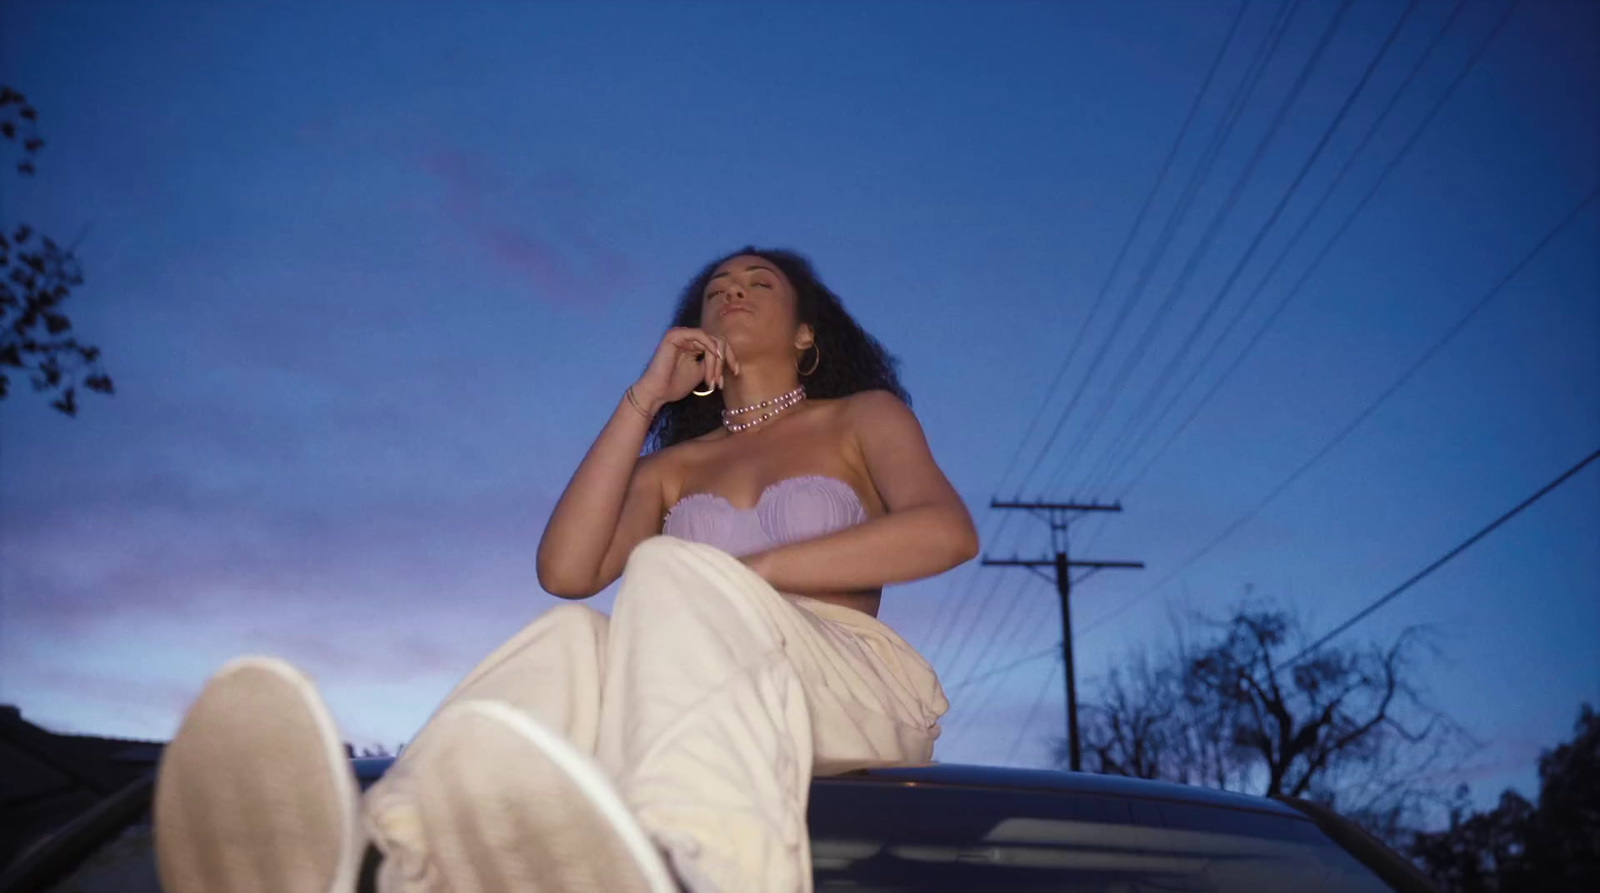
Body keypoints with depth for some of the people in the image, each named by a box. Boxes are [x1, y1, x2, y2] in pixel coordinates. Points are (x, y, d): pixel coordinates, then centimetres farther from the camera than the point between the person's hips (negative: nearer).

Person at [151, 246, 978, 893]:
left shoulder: (864, 416, 20)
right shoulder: (672, 466, 28)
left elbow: (945, 532, -4)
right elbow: (567, 570, 7)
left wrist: (738, 575, -10)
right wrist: (644, 398, 8)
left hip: (852, 688, -3)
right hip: (710, 702, 3)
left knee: (672, 575, -35)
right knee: (573, 641, -31)